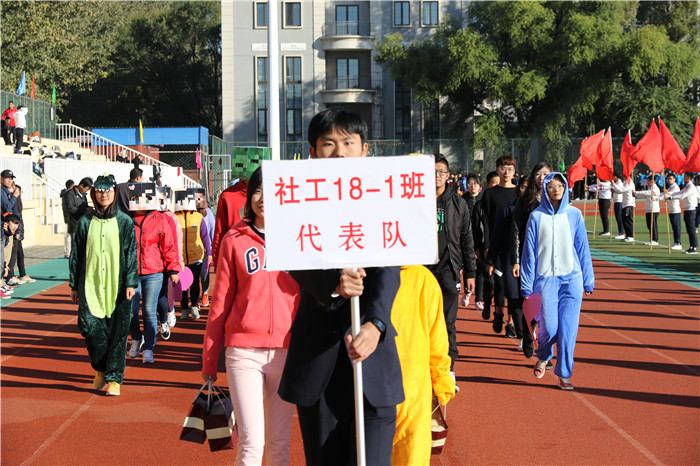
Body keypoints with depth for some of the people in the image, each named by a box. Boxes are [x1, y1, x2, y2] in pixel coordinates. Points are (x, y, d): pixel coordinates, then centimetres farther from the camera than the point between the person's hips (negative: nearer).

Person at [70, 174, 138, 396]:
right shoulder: (85, 222, 7)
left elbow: (132, 254, 2)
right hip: (90, 284, 1)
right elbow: (76, 255, 11)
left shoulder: (125, 222, 3)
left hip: (117, 285, -1)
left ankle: (114, 378, 9)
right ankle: (101, 369, 18)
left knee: (117, 333, -1)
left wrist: (131, 283, -7)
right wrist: (74, 285, 9)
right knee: (90, 328, -6)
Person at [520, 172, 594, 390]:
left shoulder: (574, 214, 5)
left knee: (568, 327, -4)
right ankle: (543, 357, 28)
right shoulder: (536, 216, 1)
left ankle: (564, 374, 7)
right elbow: (529, 252, 4)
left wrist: (588, 280, 9)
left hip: (572, 279, 1)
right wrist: (526, 286, 2)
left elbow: (583, 248, 10)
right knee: (549, 327, -4)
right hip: (546, 279, -1)